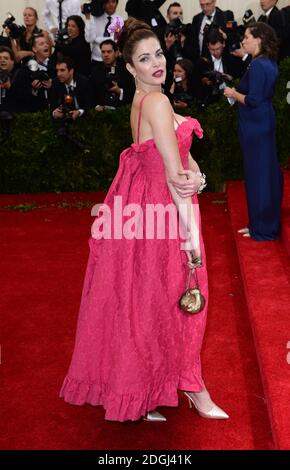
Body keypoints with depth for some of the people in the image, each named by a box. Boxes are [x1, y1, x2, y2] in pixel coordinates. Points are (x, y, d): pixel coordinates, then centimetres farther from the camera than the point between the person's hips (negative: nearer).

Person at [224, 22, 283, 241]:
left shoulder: (257, 66, -19)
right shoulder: (270, 63, 11)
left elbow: (253, 100, -23)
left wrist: (233, 94, -9)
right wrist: (238, 90, 11)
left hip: (255, 125, -10)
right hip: (266, 122, 10)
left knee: (258, 175, 0)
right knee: (269, 172, 15)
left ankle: (262, 228, 11)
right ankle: (270, 222, 26)